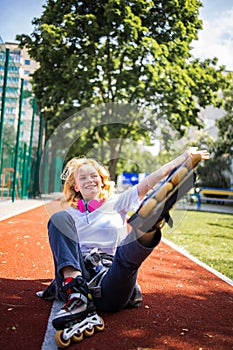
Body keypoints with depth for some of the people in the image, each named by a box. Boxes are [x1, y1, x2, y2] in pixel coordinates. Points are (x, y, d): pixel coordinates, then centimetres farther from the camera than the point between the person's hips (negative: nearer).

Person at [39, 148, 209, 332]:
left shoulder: (116, 203, 19)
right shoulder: (70, 214, 23)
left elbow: (148, 182, 10)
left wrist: (186, 156, 3)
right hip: (78, 277, 1)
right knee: (59, 219, -17)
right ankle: (75, 294, -33)